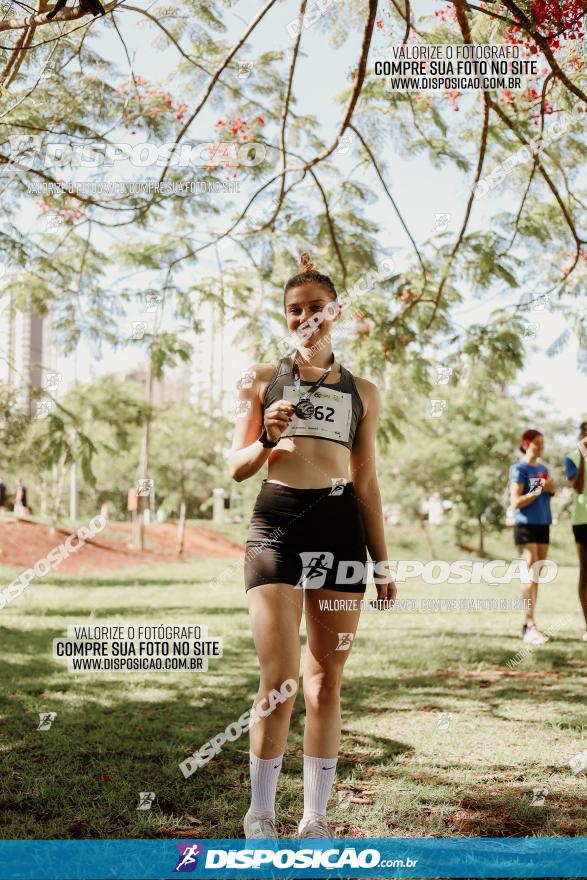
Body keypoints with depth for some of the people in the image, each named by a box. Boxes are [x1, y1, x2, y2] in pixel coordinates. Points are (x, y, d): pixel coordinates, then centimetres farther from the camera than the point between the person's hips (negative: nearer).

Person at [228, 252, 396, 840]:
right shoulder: (263, 379, 10)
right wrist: (267, 438, -13)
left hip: (341, 526, 2)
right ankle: (260, 815, 7)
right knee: (278, 679, -8)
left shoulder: (361, 391, 14)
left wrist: (383, 562, 12)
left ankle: (316, 817, 13)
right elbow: (237, 467, 8)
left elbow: (367, 482, 15)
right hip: (276, 525, -2)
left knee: (326, 682, 4)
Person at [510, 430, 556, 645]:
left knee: (537, 576, 6)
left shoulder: (543, 468, 14)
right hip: (526, 525, -7)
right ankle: (530, 626, -16)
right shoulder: (519, 469, -7)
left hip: (543, 525, 7)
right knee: (531, 575, -13)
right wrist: (539, 490, -20)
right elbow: (516, 502, -13)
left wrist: (551, 490, 0)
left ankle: (528, 625, 9)